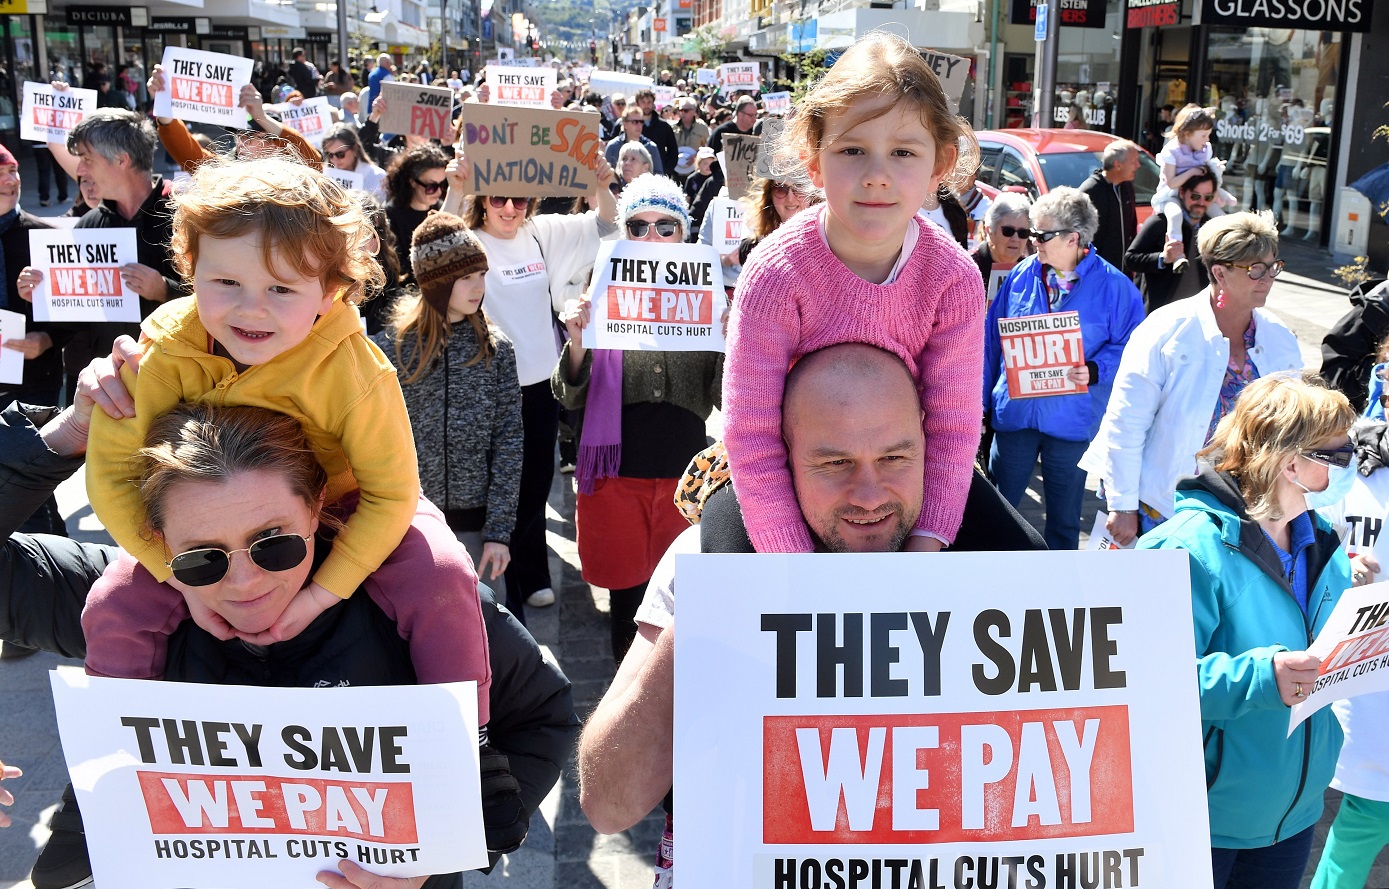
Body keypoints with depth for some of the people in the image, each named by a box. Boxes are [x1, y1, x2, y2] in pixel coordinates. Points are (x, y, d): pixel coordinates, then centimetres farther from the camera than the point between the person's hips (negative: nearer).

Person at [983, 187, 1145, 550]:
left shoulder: (1113, 285, -7)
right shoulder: (1022, 274, 2)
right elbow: (992, 339, 7)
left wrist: (1094, 371, -23)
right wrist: (983, 397, 4)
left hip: (1072, 421, -2)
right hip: (1014, 412, 3)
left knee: (1064, 519, 12)